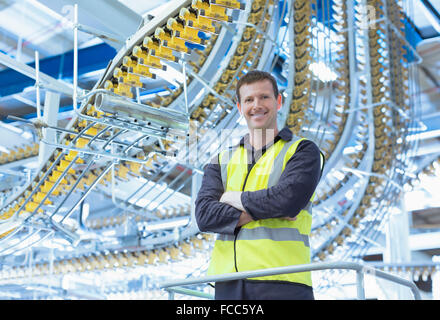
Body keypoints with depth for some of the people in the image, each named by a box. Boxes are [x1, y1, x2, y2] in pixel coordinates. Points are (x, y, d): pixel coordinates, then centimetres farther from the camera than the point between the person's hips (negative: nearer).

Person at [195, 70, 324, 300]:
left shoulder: (303, 151, 7)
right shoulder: (222, 161, 17)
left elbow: (288, 198, -12)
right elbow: (204, 215, 1)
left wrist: (235, 199, 2)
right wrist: (265, 208, -9)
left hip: (282, 282, -3)